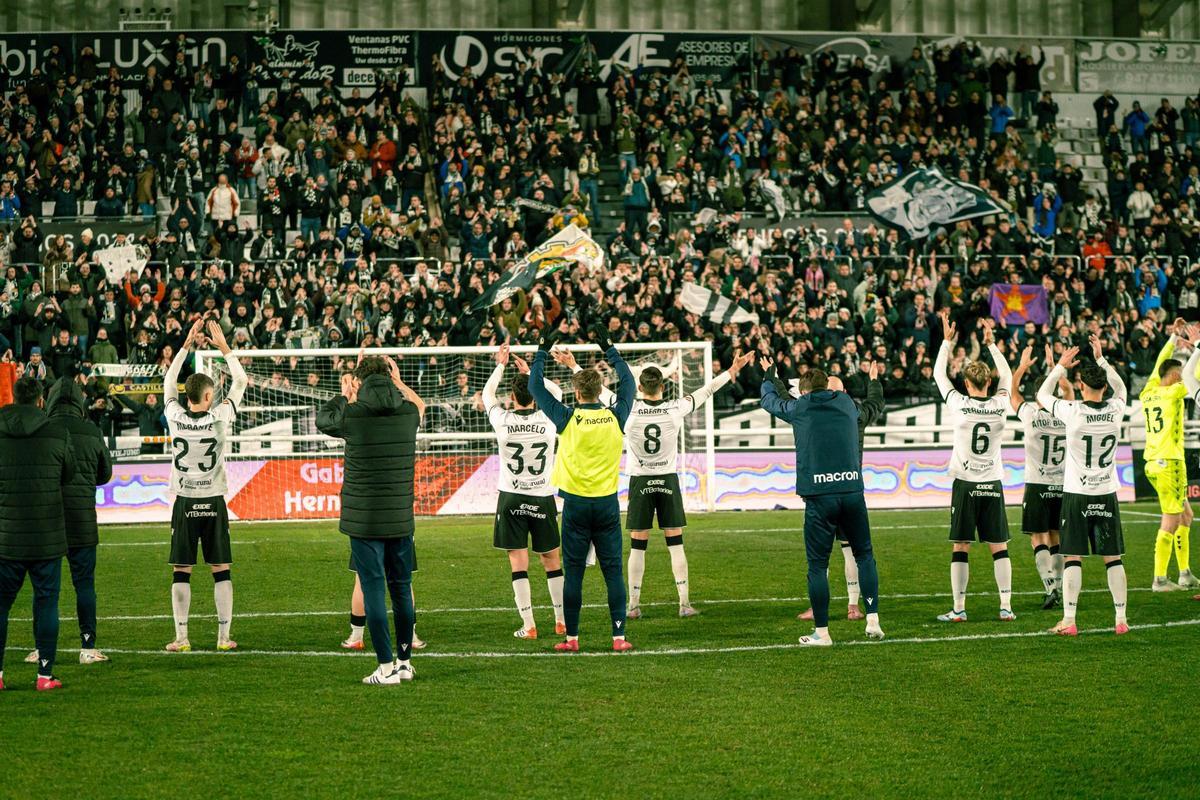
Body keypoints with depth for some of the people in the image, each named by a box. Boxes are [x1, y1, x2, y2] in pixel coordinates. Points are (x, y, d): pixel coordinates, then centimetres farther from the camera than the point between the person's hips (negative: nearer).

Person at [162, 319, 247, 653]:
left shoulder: (176, 417, -4)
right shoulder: (219, 418, -8)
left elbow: (169, 382, 13)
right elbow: (240, 381, 5)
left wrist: (188, 344, 16)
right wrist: (223, 347, 9)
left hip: (184, 502, 1)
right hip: (214, 502, -1)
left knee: (181, 572, 4)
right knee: (221, 571, 5)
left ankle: (181, 638, 2)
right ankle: (224, 636, 5)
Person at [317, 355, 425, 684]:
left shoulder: (352, 415, -10)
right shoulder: (408, 413, -2)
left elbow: (323, 419, 13)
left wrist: (344, 396, 27)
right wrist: (399, 382, 34)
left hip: (363, 519, -3)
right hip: (400, 518, 3)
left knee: (374, 589, -1)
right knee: (401, 587, 13)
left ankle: (386, 666, -3)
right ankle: (404, 660, 22)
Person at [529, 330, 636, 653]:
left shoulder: (568, 419, -7)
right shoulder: (615, 417, -2)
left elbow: (536, 387, 5)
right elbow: (628, 383, 18)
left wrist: (543, 350, 15)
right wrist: (608, 349, 26)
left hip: (576, 503, -1)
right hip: (607, 503, 1)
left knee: (573, 572, 4)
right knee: (613, 571, 3)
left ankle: (571, 637, 6)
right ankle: (619, 636, 1)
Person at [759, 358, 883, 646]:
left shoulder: (799, 408, 7)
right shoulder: (846, 403, 12)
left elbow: (769, 401, 27)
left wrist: (768, 377, 48)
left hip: (818, 496, -2)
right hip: (853, 490, 2)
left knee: (818, 564, 3)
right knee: (864, 555, 16)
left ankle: (821, 632, 3)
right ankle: (873, 620, 10)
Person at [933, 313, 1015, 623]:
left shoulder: (959, 404, -8)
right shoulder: (1000, 406, -2)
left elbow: (939, 374, 6)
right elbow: (1006, 377, 19)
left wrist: (948, 340, 14)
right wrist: (992, 344, 23)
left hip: (965, 483, -2)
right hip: (993, 483, 2)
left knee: (960, 547, 1)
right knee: (999, 547, 6)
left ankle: (959, 609, 0)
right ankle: (1006, 606, 4)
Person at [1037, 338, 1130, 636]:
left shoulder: (1073, 412, -13)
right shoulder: (1115, 410, -3)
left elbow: (1042, 394, 5)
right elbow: (1120, 388, 22)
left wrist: (1061, 366, 11)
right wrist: (1101, 359, 23)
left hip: (1077, 494, -3)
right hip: (1107, 494, 3)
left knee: (1073, 558, -1)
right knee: (1113, 558, 7)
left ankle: (1069, 621, -4)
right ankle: (1121, 619, 8)